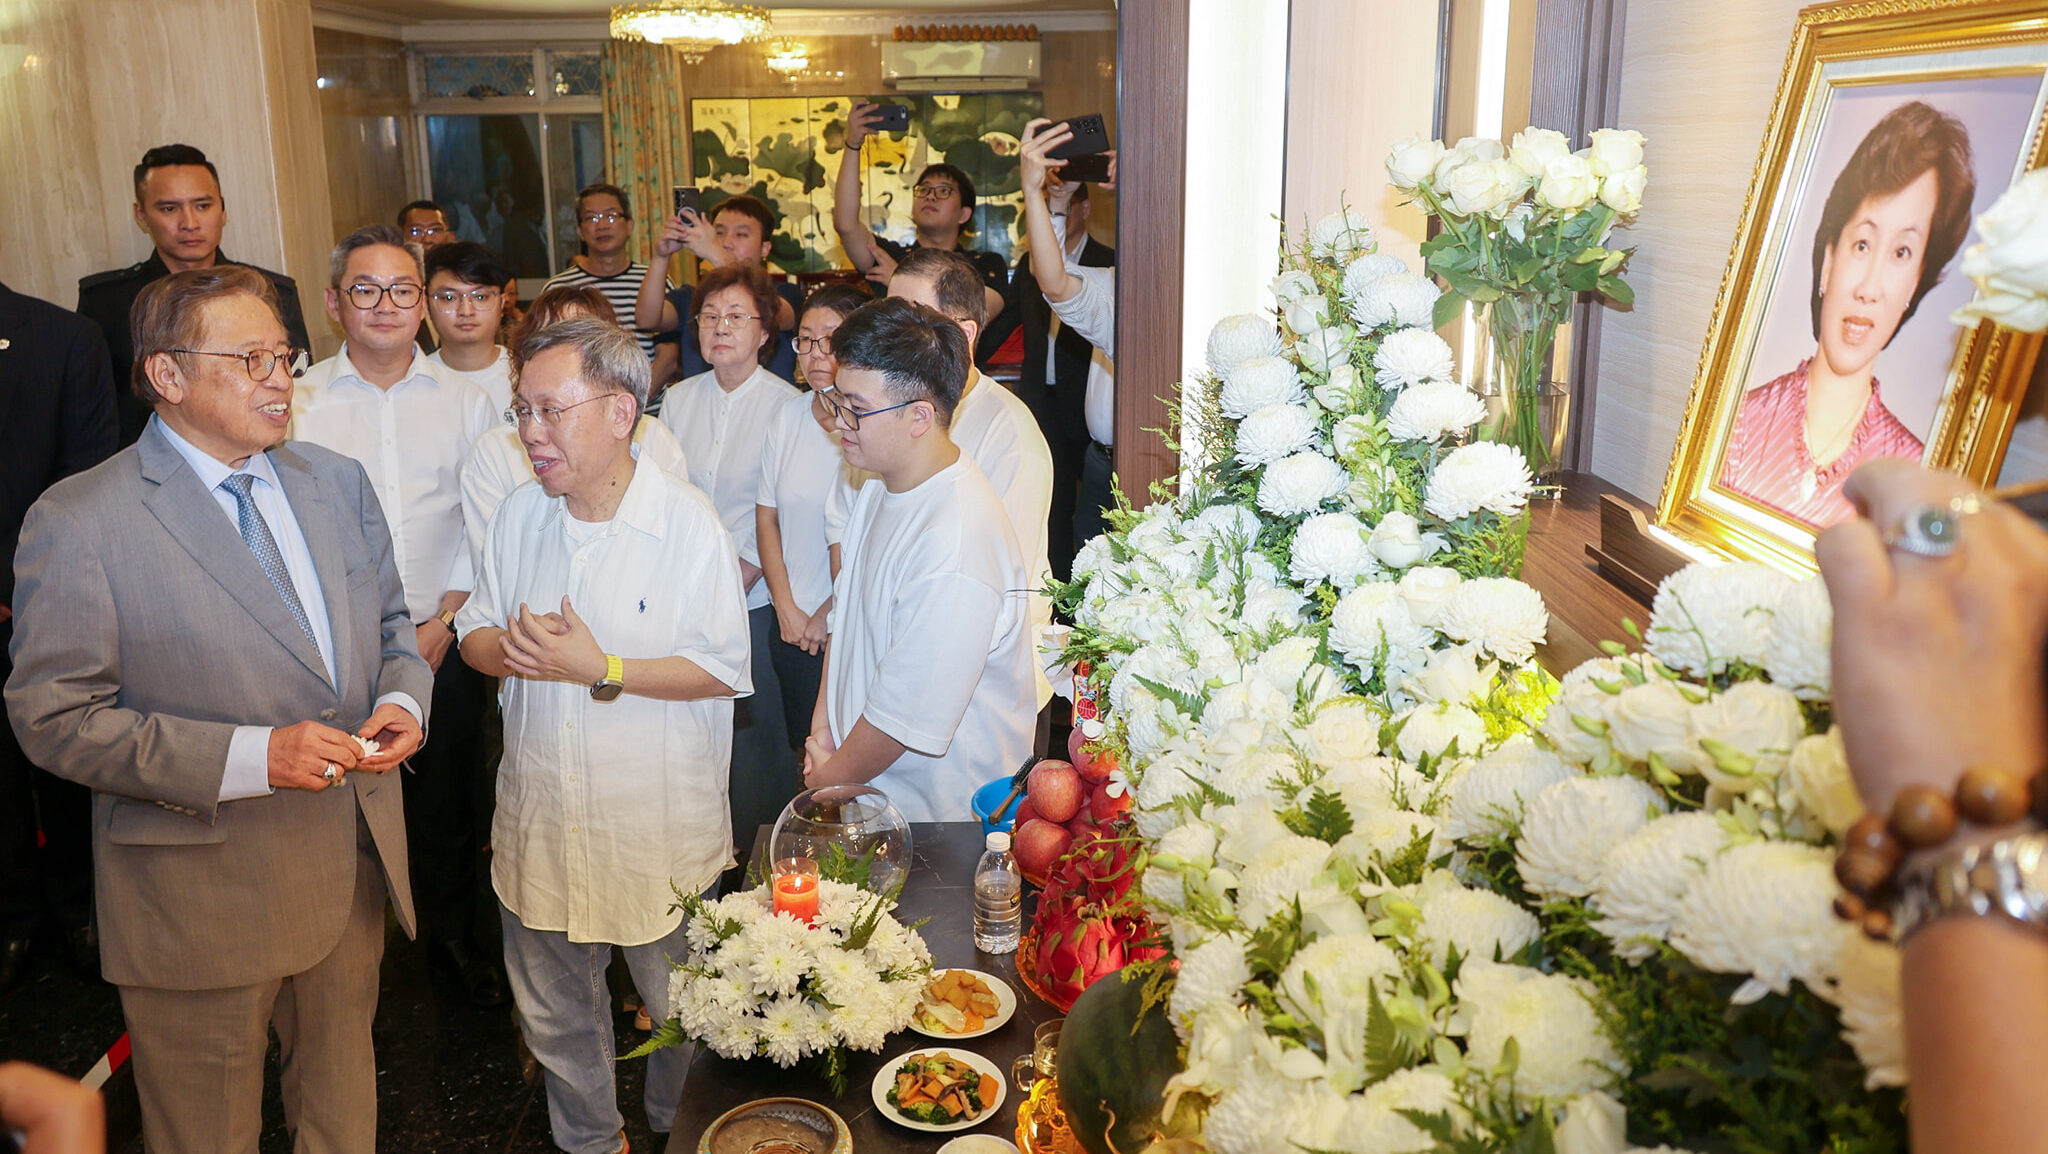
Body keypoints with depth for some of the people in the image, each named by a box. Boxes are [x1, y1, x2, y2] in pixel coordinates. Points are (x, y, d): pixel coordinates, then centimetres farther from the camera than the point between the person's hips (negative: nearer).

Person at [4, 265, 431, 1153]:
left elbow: (389, 622, 14)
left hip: (354, 871, 5)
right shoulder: (77, 522, -13)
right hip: (202, 900, -5)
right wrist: (248, 756, -24)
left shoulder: (337, 482, 6)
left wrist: (403, 698, -8)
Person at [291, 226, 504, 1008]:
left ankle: (459, 939, 29)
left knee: (451, 804, 9)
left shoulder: (463, 400, 5)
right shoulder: (298, 404, 1)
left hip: (445, 640, 1)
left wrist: (445, 620, -5)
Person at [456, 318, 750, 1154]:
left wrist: (601, 667, -22)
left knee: (681, 1014, 13)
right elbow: (477, 635, 9)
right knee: (554, 1017, 20)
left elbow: (723, 671, -15)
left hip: (661, 827, -4)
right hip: (539, 821, 5)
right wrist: (509, 648, -14)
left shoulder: (687, 521, -14)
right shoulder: (520, 514, 3)